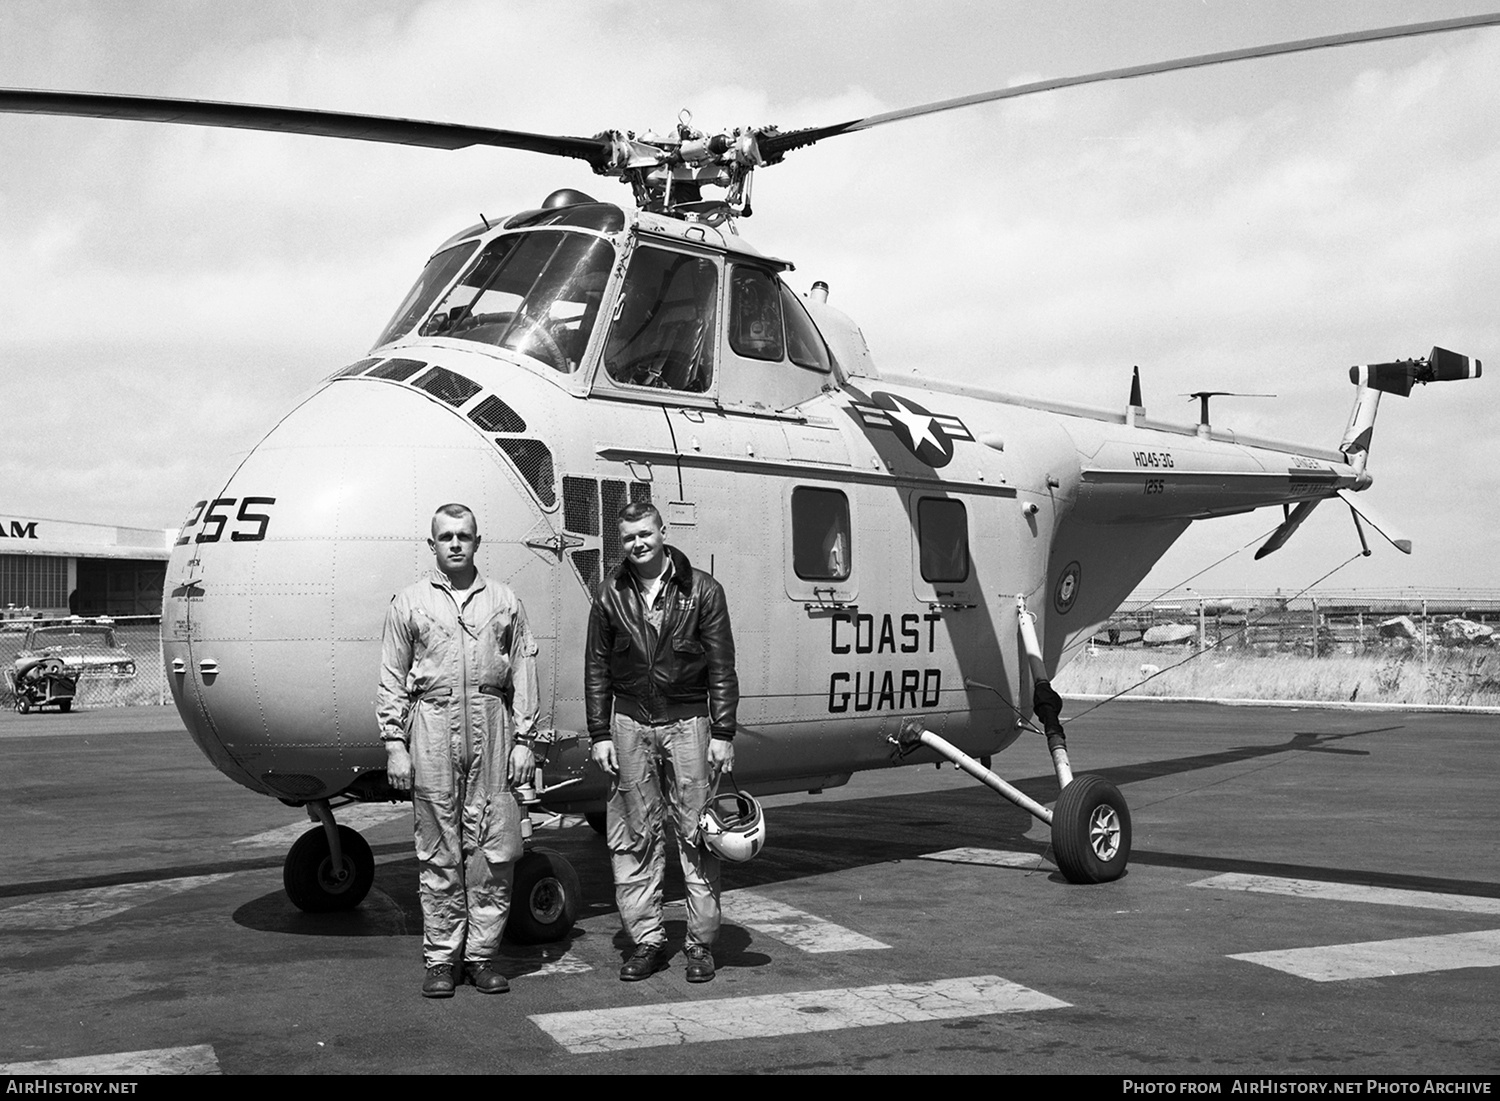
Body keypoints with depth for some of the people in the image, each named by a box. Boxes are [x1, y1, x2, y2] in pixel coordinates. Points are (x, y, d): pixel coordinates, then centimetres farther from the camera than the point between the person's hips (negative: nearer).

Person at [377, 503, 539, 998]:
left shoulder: (504, 601, 10)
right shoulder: (409, 603, 8)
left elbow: (523, 674, 9)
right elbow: (392, 680, 6)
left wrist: (524, 739, 2)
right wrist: (394, 743, -2)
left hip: (492, 729, 1)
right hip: (432, 726, -1)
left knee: (494, 849, 1)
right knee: (438, 852, 3)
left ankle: (482, 954, 11)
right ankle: (441, 958, 11)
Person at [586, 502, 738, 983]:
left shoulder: (701, 590, -1)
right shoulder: (611, 594, 6)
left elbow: (722, 668, 0)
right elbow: (596, 668, 9)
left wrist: (722, 734, -5)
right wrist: (599, 735, 3)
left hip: (687, 722, -2)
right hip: (630, 722, 2)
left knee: (696, 832, 1)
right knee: (632, 837, 4)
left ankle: (701, 942, 9)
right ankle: (646, 938, 15)